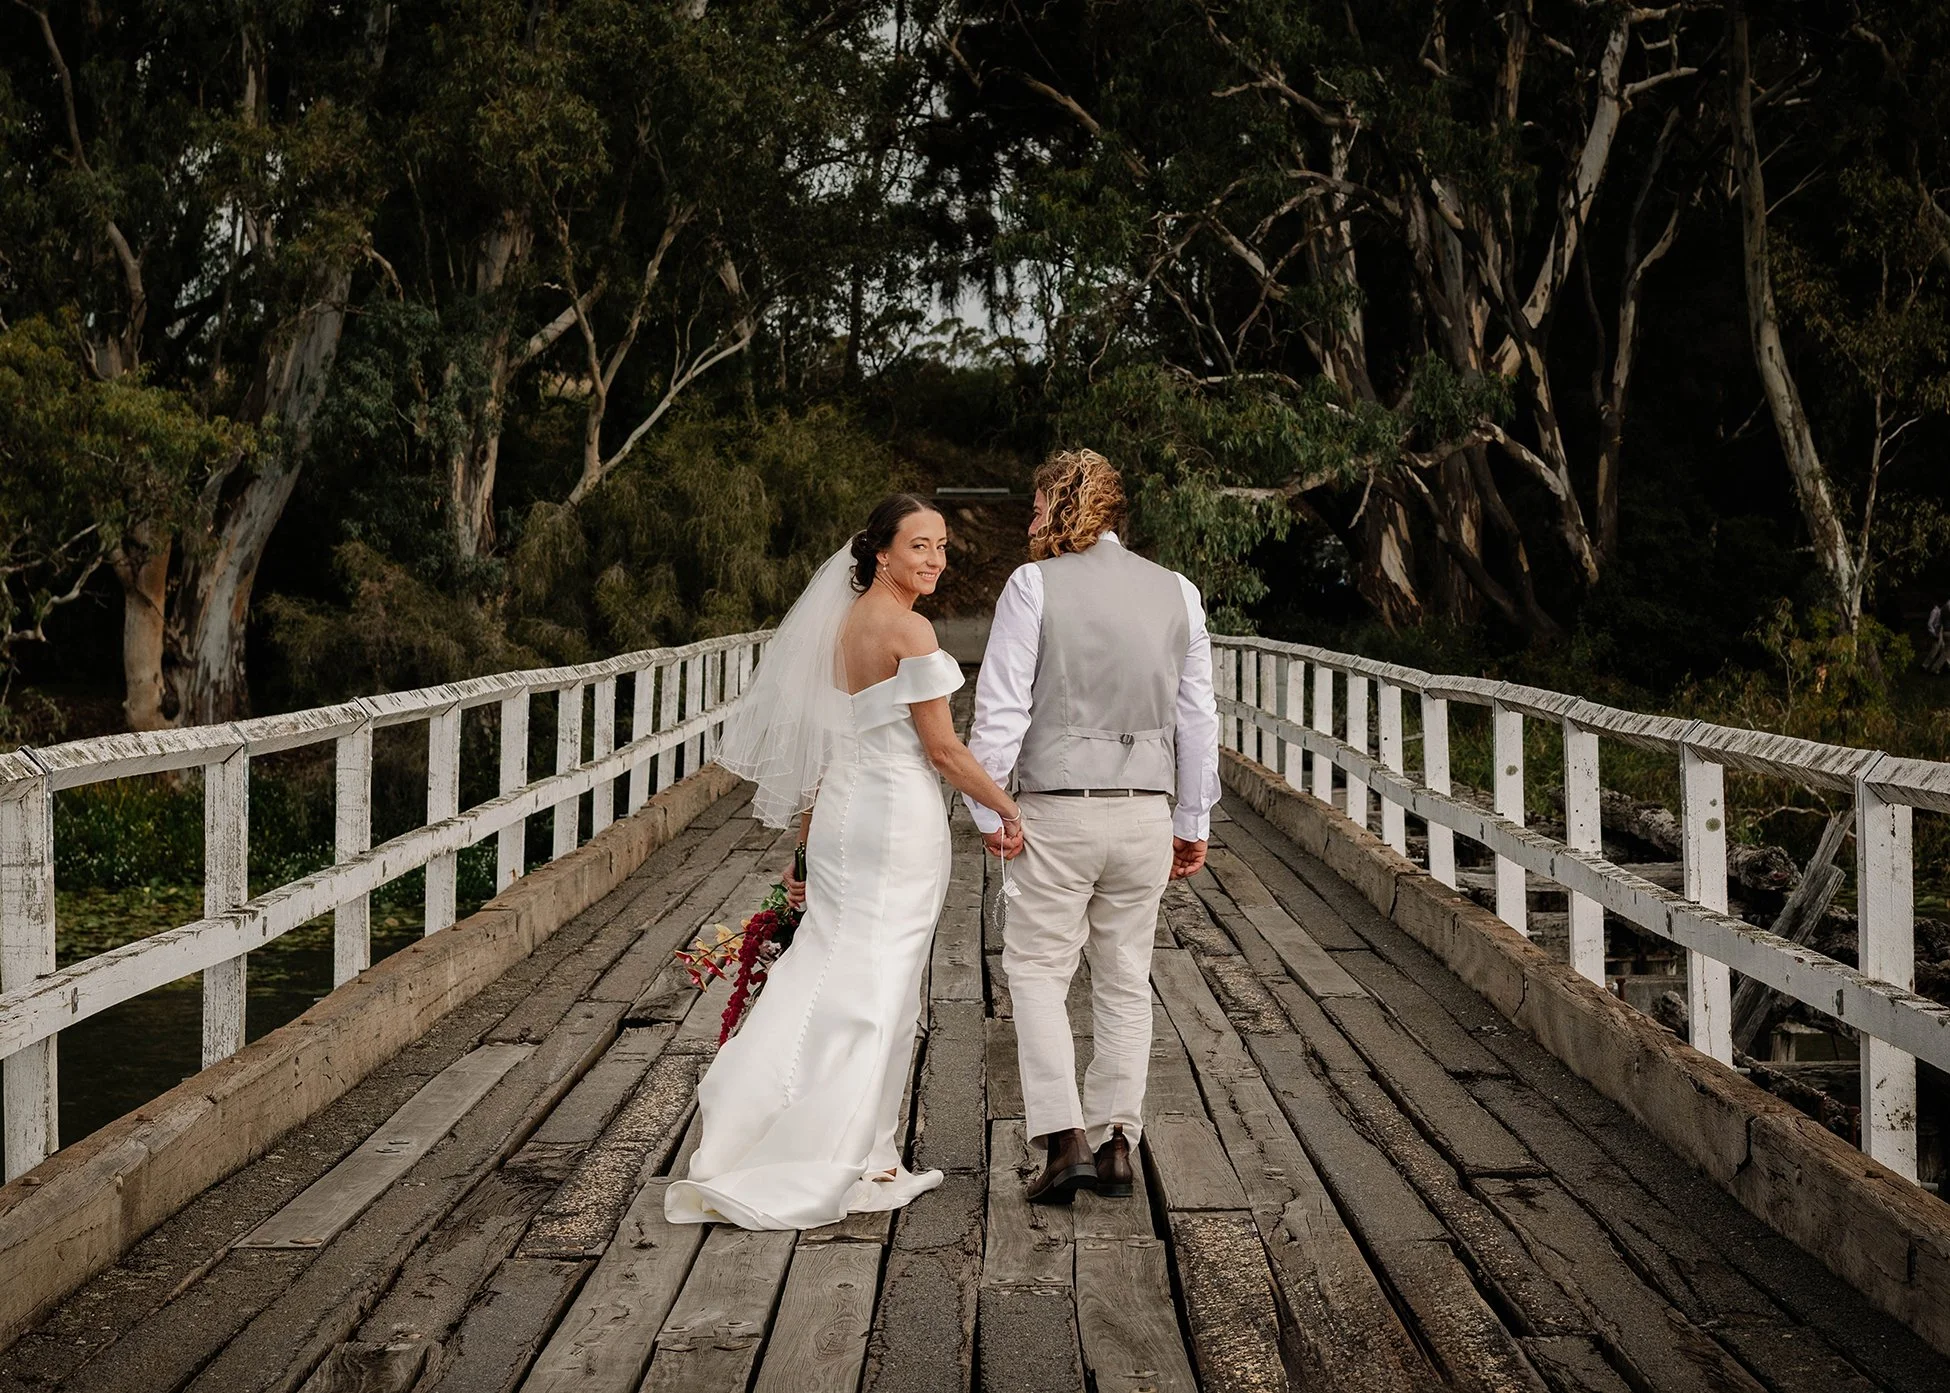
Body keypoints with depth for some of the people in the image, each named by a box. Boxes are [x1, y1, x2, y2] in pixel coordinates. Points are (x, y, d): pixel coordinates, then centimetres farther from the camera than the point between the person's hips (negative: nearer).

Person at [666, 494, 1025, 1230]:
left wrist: (809, 834, 22)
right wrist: (1006, 809, -5)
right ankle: (852, 1160, 10)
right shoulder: (908, 629, -15)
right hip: (897, 816, -8)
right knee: (877, 985, 1)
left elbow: (826, 735, 16)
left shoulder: (848, 621, 11)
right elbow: (942, 748, -15)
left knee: (831, 969, 13)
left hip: (844, 806, 8)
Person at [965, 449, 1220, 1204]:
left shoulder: (1033, 585, -7)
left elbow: (1002, 708, -10)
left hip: (1057, 812, -4)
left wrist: (987, 807, -2)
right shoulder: (1178, 592, 5)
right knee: (1126, 980, 14)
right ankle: (1117, 1142, 17)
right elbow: (1197, 717, 7)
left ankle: (1066, 1138, -3)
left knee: (1037, 970, 7)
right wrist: (1194, 821, 15)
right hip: (1144, 814, 4)